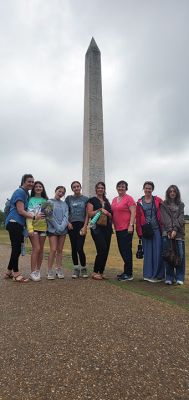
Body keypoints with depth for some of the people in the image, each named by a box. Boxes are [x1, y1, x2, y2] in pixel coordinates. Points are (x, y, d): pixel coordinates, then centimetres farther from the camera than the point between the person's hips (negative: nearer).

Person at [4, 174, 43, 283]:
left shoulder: (26, 193, 20)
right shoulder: (20, 192, -8)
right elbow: (20, 211, -14)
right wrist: (34, 217, -13)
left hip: (19, 224, 9)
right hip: (14, 222, -9)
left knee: (18, 249, 11)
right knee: (16, 248, -6)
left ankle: (9, 272, 22)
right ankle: (16, 273, 2)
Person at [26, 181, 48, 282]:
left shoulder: (45, 201, 14)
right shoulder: (31, 200, 2)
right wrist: (30, 228, -15)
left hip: (43, 227, 4)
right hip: (34, 227, -4)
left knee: (41, 249, 6)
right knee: (36, 248, -10)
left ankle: (38, 271, 16)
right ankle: (33, 272, -1)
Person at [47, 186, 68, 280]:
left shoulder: (64, 204, 12)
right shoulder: (49, 202, 2)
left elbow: (66, 216, 2)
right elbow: (50, 216, -6)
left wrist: (62, 227, -13)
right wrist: (57, 227, -13)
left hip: (63, 229, 3)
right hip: (53, 229, -3)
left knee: (60, 250, 7)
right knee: (53, 250, -10)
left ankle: (59, 270, 14)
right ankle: (50, 271, -1)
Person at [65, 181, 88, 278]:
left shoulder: (85, 199, 7)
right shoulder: (69, 198, 9)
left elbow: (87, 214, 3)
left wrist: (85, 226, -6)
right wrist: (68, 222, -4)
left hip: (81, 225, -2)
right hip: (71, 225, 2)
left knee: (79, 248, -9)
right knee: (74, 248, 5)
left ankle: (83, 268, 12)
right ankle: (76, 268, 18)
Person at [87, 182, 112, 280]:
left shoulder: (106, 201, 20)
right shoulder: (92, 200, 4)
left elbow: (111, 216, 21)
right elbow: (89, 214, -6)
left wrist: (107, 213, 0)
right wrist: (100, 210, -14)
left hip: (107, 228, 6)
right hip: (97, 228, -6)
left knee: (106, 250, 3)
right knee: (102, 249, -15)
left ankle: (101, 272, 15)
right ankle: (95, 272, 0)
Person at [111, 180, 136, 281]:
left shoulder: (128, 198, -6)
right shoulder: (114, 199, 16)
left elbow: (133, 212, -12)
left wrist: (131, 225, -18)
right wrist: (112, 224, 16)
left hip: (126, 228, -8)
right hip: (118, 229, 8)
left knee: (126, 250, -4)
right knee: (122, 250, 14)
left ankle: (129, 274, 6)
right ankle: (127, 271, 27)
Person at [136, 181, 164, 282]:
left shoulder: (158, 200, 4)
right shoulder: (139, 202, 7)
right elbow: (138, 218, 4)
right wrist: (139, 232, -2)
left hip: (157, 229, -1)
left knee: (157, 252, 1)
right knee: (147, 252, 7)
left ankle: (158, 275, 14)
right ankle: (148, 274, 18)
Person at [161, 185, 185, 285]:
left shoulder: (181, 205, 15)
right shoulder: (164, 204, 10)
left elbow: (181, 218, 3)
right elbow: (165, 218, -1)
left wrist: (175, 230, -11)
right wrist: (169, 230, -13)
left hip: (178, 232, 1)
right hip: (167, 233, -1)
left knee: (180, 254, -2)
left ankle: (179, 277, 10)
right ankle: (169, 277, 8)